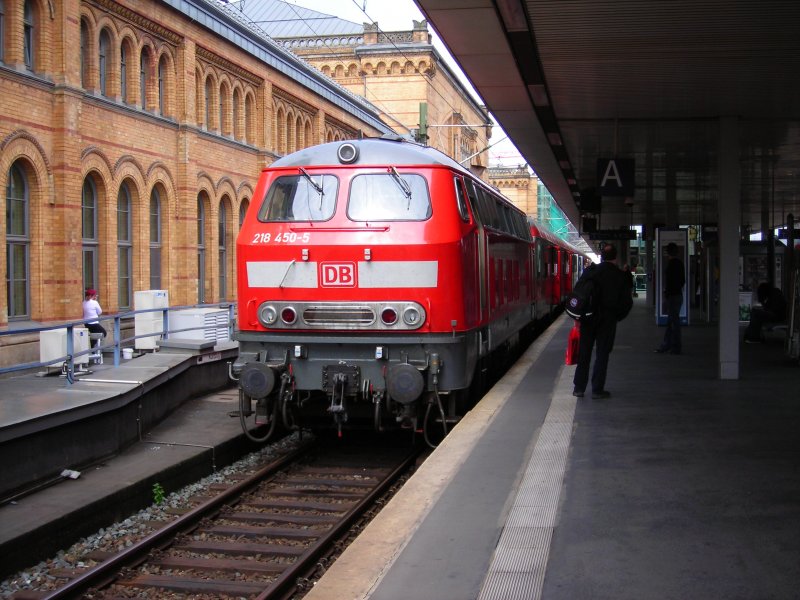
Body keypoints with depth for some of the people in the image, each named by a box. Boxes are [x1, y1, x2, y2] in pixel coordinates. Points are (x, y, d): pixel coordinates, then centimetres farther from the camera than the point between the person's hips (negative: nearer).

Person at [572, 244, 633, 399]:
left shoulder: (589, 271, -1)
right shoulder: (621, 277, -3)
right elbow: (626, 302, 0)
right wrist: (617, 316, 14)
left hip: (588, 318, 2)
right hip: (608, 319, -1)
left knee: (583, 353, 9)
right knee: (602, 354, 4)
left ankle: (579, 387, 12)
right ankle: (597, 389, 4)